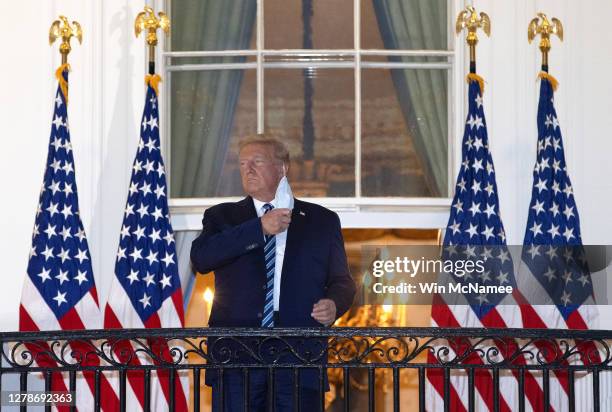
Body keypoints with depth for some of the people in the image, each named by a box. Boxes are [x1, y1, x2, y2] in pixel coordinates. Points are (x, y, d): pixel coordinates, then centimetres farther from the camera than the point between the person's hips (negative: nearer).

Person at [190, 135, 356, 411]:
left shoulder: (322, 220, 14)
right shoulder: (222, 217, 13)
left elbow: (342, 280, 16)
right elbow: (200, 259, -6)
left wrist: (334, 304, -8)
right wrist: (259, 229, -11)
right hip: (235, 356, 0)